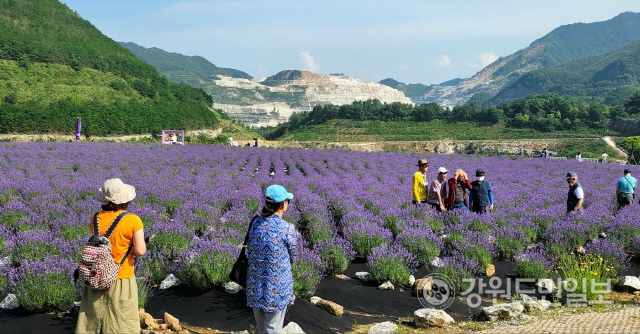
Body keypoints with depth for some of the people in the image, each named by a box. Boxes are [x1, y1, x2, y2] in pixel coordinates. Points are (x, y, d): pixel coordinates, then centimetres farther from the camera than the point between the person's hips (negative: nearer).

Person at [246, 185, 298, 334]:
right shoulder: (287, 228, -15)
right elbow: (292, 257, -1)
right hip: (277, 286, -5)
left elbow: (249, 252, 7)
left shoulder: (256, 223, -2)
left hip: (255, 285, 5)